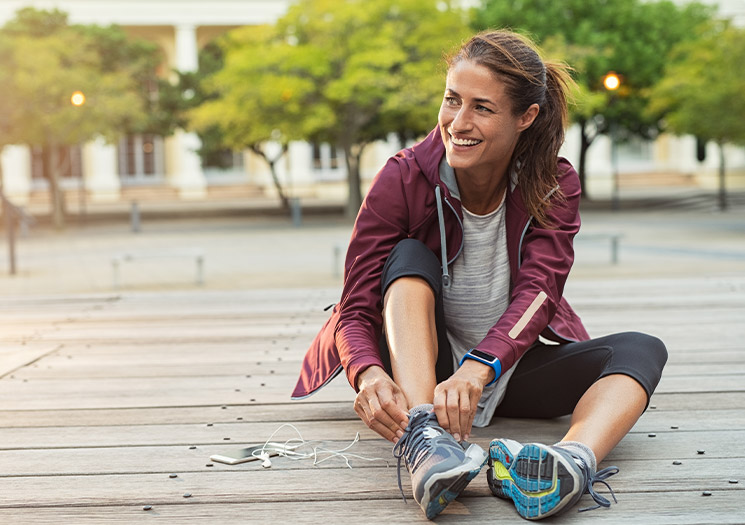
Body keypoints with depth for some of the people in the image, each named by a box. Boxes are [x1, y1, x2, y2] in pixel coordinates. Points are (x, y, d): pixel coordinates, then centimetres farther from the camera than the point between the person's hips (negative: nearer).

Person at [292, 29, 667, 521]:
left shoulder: (554, 184, -10)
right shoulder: (403, 179, -15)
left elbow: (537, 292, -25)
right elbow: (356, 309, -20)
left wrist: (478, 368, -45)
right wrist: (369, 375, -43)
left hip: (511, 367, 2)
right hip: (418, 370, -1)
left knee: (641, 350, -21)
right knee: (409, 256, -27)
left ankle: (574, 459, -54)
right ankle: (423, 438, -48)